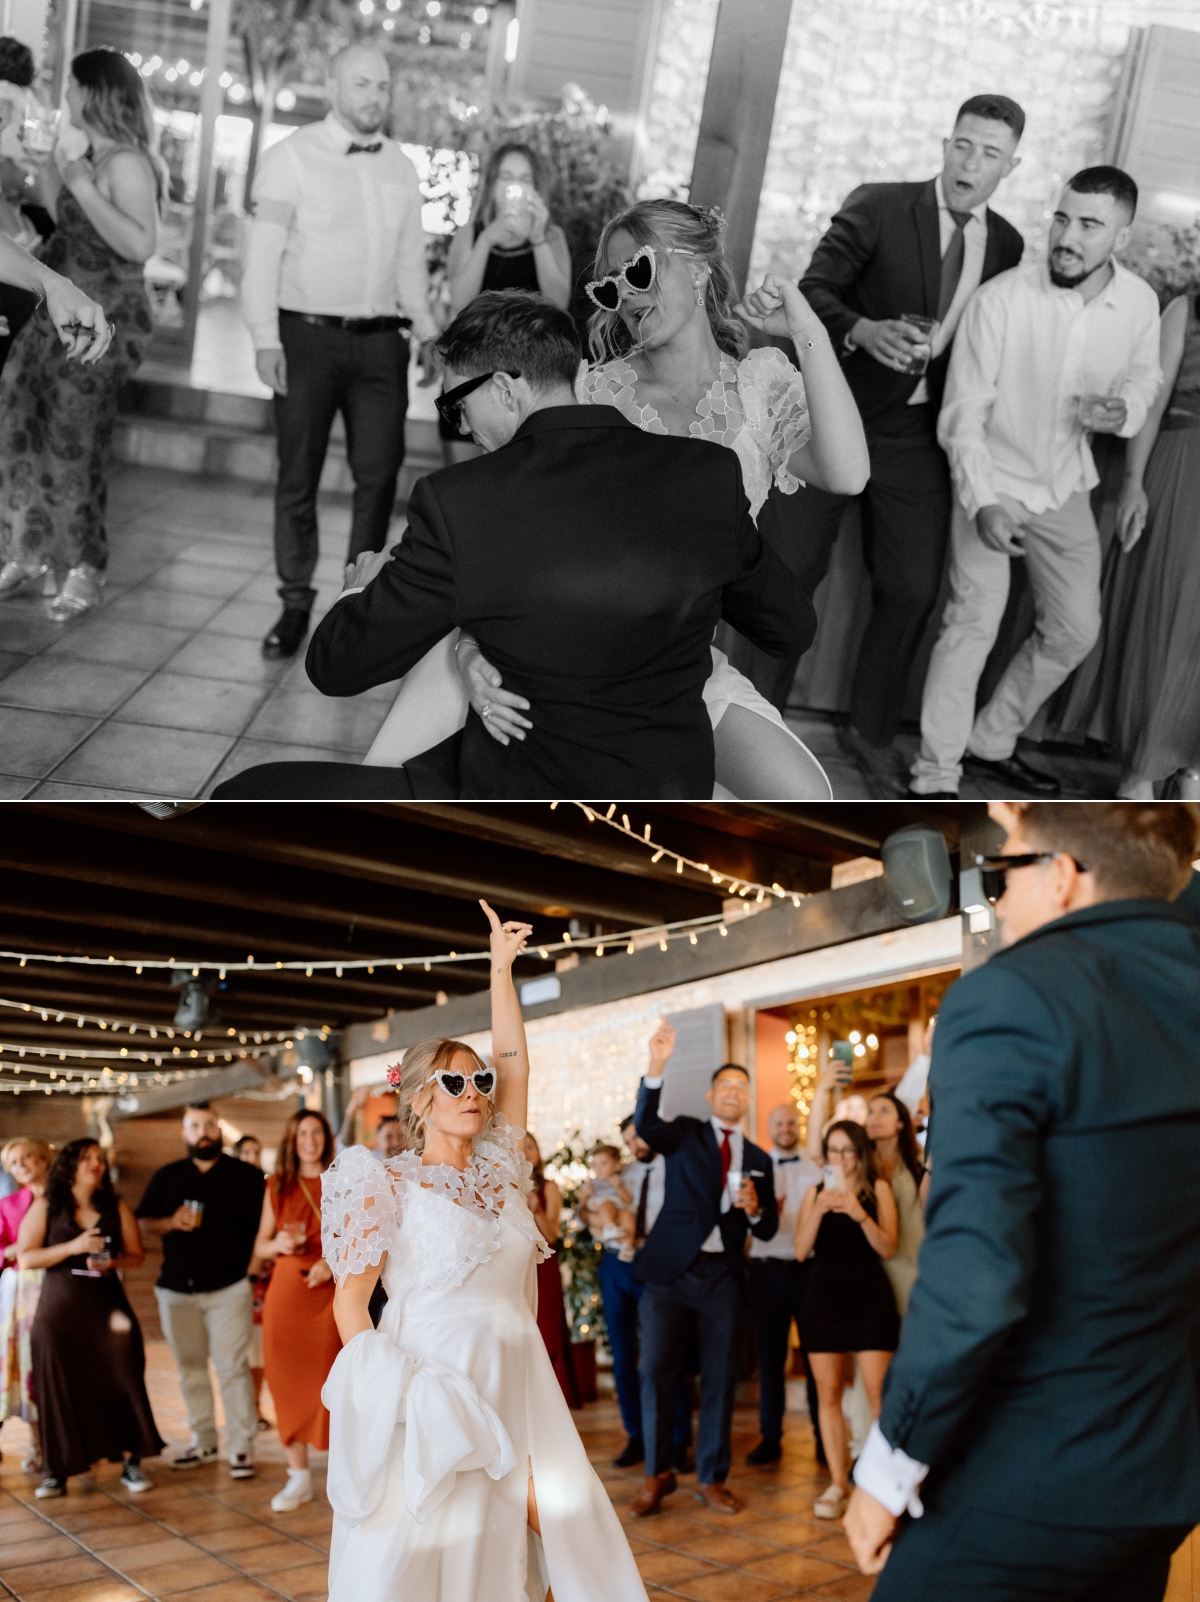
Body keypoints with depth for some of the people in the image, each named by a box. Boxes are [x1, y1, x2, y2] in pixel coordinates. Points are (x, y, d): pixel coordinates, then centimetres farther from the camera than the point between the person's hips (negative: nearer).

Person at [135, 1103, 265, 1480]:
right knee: (190, 1368, 9)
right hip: (177, 1289, 4)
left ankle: (242, 1446, -5)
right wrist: (171, 1222, -8)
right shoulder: (166, 1177, 12)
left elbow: (262, 1229, -1)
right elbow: (143, 1220, 13)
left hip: (229, 1288, -4)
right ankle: (203, 1441, 19)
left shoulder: (247, 1176, 2)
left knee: (232, 1366, -8)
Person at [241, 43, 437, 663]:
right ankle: (295, 604, 12)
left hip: (381, 339, 4)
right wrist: (266, 337, -14)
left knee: (379, 472, 1)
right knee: (298, 475, 2)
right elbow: (264, 250, -6)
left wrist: (428, 331, 9)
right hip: (308, 333, -4)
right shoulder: (293, 156, -2)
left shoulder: (401, 168, 13)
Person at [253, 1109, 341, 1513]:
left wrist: (333, 1262, -14)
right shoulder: (277, 1186, 12)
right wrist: (278, 1244, -7)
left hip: (329, 1291, -2)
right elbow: (260, 1247, 14)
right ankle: (299, 1478, 12)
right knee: (288, 1383, 2)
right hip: (286, 1290, 3)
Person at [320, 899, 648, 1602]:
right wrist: (382, 1400, -14)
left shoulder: (498, 1173, 12)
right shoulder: (390, 1184, -1)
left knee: (553, 1533, 0)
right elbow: (350, 1298, -4)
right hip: (431, 1390, -5)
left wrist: (502, 969, 8)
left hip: (517, 1386, 5)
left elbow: (515, 1066, 10)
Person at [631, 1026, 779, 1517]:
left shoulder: (758, 1159, 15)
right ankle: (657, 1474, 9)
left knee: (720, 1378, 5)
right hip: (671, 1269, -2)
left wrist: (755, 1209, -9)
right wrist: (657, 1068, -31)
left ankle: (711, 1478, 16)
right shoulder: (685, 1135, 7)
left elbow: (767, 1231, 15)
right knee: (655, 1370, -4)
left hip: (723, 1276, 3)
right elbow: (645, 1125, -17)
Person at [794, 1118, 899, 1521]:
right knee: (828, 1392, 3)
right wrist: (819, 1210, -15)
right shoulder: (815, 1192, 9)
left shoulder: (878, 1189, 2)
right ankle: (838, 1483, 9)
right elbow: (801, 1250, 0)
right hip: (824, 1296, 3)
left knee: (879, 1392, -9)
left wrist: (860, 1214, -21)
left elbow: (887, 1247, -6)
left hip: (869, 1296, -3)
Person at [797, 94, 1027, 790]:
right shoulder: (878, 208, -8)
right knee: (793, 570, 1)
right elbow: (813, 289, -12)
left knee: (913, 588, 5)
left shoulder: (1008, 245, 6)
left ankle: (873, 732, 23)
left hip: (921, 436, 4)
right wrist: (865, 330, -31)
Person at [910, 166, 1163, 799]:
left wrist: (1125, 410, -15)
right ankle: (935, 775, -6)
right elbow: (963, 413, -19)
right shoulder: (1000, 300, -23)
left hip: (1064, 486, 5)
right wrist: (983, 501, -31)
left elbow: (1144, 374, 9)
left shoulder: (1140, 303, -12)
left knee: (1075, 630, 9)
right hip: (990, 480, -5)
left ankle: (989, 743, 28)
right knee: (975, 620, -16)